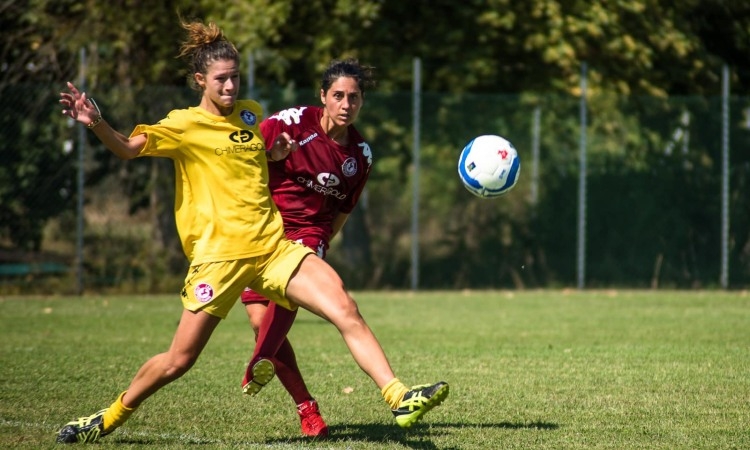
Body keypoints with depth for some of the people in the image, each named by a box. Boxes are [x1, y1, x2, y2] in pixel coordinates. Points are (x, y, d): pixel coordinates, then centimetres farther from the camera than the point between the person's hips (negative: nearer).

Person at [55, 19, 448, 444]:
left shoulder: (251, 113, 15)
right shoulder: (186, 125, -2)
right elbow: (128, 148, -15)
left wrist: (276, 153, 13)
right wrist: (97, 124, -34)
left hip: (273, 245, 5)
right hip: (219, 253, -5)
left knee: (345, 309, -15)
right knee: (178, 361, -1)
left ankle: (399, 399, -17)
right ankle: (109, 418, 21)